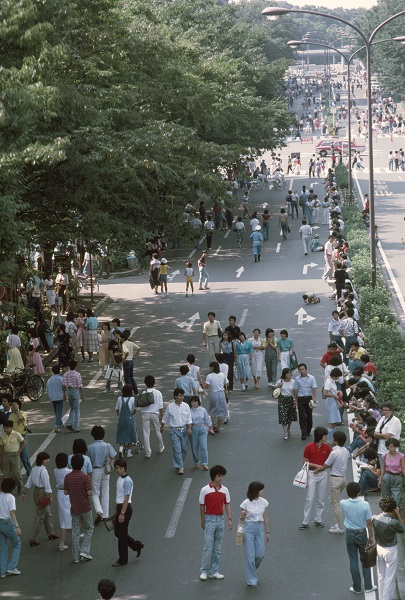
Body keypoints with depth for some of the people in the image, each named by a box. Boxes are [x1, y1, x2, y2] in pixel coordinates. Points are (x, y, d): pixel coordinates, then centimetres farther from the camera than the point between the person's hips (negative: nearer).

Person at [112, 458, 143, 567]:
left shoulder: (127, 481, -18)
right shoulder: (119, 479, 10)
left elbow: (126, 498, -20)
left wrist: (122, 514, -22)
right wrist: (116, 510, 20)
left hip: (126, 508, -9)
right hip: (120, 507, 9)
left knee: (122, 534, -1)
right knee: (117, 532, 16)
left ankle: (122, 560, 9)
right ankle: (137, 545, 30)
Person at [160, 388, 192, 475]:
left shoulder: (186, 406, -2)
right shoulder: (170, 407, -6)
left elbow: (189, 419, 1)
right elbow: (165, 419, 9)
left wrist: (189, 428, -12)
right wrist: (162, 427, 20)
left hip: (184, 429, 3)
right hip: (174, 430, -3)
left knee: (184, 449, 11)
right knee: (177, 449, -8)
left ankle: (180, 463, 31)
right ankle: (180, 467, -6)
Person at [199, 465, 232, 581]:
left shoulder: (224, 490, 4)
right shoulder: (205, 490, -7)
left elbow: (227, 505, 8)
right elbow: (202, 506, -1)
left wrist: (229, 519, 1)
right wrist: (203, 521, 1)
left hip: (220, 519, 4)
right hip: (209, 519, -4)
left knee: (217, 548, 8)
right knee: (208, 547, -4)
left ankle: (214, 571, 15)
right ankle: (204, 571, 6)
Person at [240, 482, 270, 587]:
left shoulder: (263, 502, 1)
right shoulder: (246, 503, -10)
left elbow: (265, 517, 9)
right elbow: (242, 519, -2)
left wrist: (267, 532, 11)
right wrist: (242, 516, -25)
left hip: (260, 528, 4)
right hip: (249, 528, -4)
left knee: (260, 554, 2)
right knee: (250, 555, -2)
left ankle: (252, 569, 34)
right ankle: (251, 580, 9)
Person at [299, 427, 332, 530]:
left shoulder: (327, 447, -1)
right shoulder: (309, 447, -8)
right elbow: (305, 462, -4)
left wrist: (320, 468, -11)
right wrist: (317, 465, -15)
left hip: (322, 474, 3)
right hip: (311, 474, -3)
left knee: (321, 499, 8)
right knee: (310, 499, -3)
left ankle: (318, 520, 18)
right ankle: (305, 522, 1)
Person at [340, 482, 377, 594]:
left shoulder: (343, 504, -16)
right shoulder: (365, 505, -18)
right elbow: (369, 522, -11)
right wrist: (370, 537, -1)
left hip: (350, 534, 1)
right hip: (362, 534, -1)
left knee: (353, 562, 10)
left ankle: (357, 588, 17)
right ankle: (368, 586, 21)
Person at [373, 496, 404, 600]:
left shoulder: (375, 518, -15)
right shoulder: (393, 523, -28)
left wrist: (392, 515, 2)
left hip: (379, 549, 5)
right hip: (391, 551, -5)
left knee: (381, 576, 22)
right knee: (390, 578, 11)